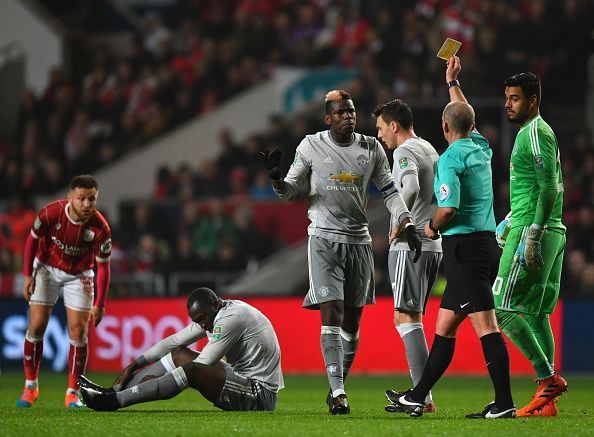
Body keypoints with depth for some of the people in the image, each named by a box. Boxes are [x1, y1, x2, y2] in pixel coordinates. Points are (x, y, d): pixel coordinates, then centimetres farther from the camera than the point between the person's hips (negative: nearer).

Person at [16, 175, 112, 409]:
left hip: (79, 276, 0)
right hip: (46, 269, 0)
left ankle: (73, 392, 2)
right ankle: (30, 387, 11)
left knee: (78, 332, -9)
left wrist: (99, 305, -17)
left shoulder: (100, 228, -26)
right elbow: (32, 240, -6)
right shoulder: (51, 213, -26)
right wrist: (27, 274, -8)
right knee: (36, 326, -5)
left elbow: (103, 267, -16)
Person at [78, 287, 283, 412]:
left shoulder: (232, 318, -20)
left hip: (260, 393, -10)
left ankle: (115, 400, -27)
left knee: (191, 369, -27)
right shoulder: (210, 316, 9)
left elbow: (199, 367, -18)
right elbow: (173, 342, 11)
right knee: (179, 354, 6)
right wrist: (133, 367, 6)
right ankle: (114, 392, -1)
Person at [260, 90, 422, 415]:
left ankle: (339, 387, 19)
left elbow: (389, 192, 10)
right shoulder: (311, 146, -1)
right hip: (324, 238, -3)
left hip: (358, 240, 3)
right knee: (331, 313, -14)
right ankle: (337, 392, -17)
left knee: (352, 319, 7)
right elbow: (289, 191, 5)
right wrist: (276, 178, -17)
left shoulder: (371, 148, 6)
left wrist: (408, 226, -2)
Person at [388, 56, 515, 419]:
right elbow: (467, 117, 33)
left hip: (464, 246, -9)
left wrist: (433, 228, -1)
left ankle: (504, 403, -15)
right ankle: (417, 398, 19)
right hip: (486, 243, 9)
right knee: (444, 327, 13)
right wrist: (453, 82, 43)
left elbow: (448, 209, -22)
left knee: (486, 326, -12)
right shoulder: (481, 147, 11)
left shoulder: (450, 158, -12)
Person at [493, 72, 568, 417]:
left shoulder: (536, 133, -12)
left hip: (534, 232, -10)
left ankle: (549, 378, -12)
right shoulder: (536, 133, 20)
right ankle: (547, 400, 6)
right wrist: (510, 221, 28)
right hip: (552, 233, 10)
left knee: (505, 308, -10)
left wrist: (531, 235, -23)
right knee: (536, 314, 8)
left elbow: (549, 187, -20)